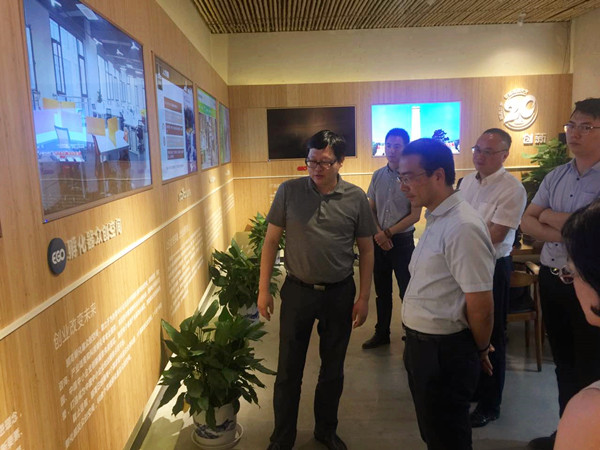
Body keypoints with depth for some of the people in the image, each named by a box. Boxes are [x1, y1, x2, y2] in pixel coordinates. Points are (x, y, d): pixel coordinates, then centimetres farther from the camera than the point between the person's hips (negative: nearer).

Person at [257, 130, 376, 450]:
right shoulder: (289, 191, -7)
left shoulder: (356, 198, -5)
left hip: (340, 293, 1)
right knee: (289, 370, 10)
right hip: (297, 291, 0)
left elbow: (366, 250, 1)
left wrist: (363, 297, -1)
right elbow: (271, 241, -1)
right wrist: (263, 289, -3)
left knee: (333, 369, 17)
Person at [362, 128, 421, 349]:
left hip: (402, 240, -4)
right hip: (379, 240, 5)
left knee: (407, 290, 3)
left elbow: (415, 215, -10)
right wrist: (378, 234, -8)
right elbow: (370, 209, 8)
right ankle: (382, 333, 29)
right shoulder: (378, 175, 5)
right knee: (382, 291, 15)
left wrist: (388, 233, -13)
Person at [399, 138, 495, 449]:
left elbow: (481, 306, -23)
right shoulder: (435, 220, 6)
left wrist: (479, 350, -6)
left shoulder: (462, 227, -25)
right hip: (422, 343, 9)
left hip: (445, 352, -9)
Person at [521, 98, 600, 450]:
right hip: (551, 278, 6)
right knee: (563, 360, 19)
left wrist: (549, 216, -9)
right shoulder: (556, 176, 7)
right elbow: (526, 222, 3)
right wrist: (560, 233, -15)